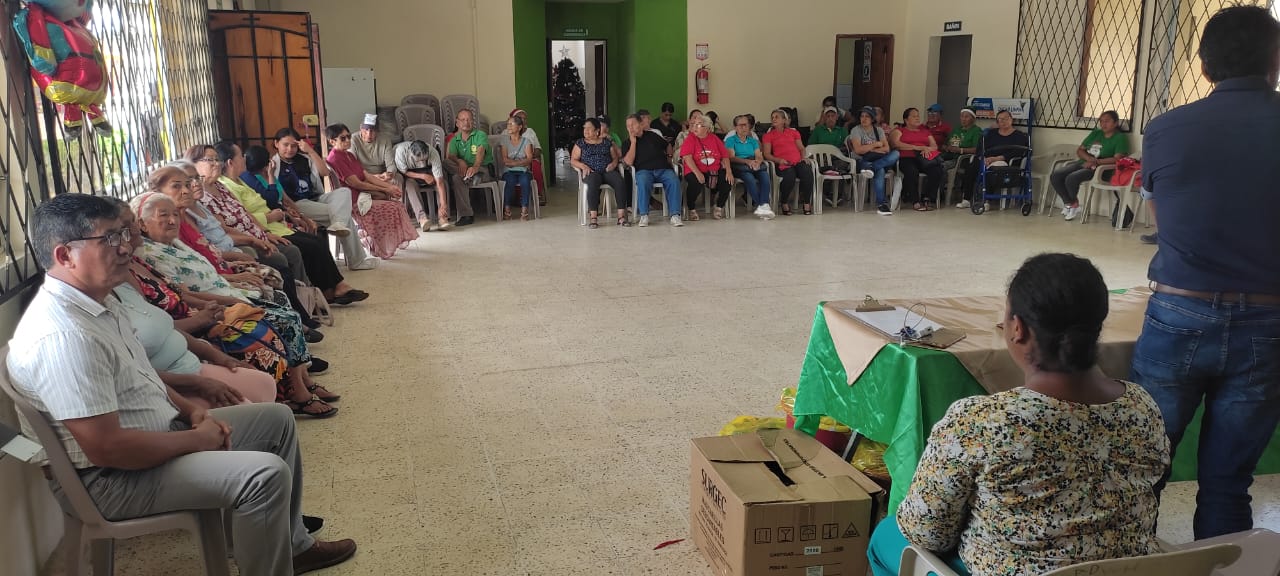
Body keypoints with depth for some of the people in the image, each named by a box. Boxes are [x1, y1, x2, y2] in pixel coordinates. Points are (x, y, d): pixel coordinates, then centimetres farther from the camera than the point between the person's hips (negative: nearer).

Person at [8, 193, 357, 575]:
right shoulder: (62, 335, -29)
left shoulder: (96, 300, 3)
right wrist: (196, 440, -17)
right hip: (115, 476, -11)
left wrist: (192, 411, 3)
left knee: (276, 419, 14)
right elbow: (107, 447, -30)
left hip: (157, 432, 11)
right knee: (266, 474, -25)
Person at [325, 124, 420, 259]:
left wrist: (389, 186, -3)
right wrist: (384, 190, -12)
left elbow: (367, 175, 10)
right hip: (352, 203, -10)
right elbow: (356, 184, -18)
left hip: (361, 194, 10)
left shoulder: (348, 155, 15)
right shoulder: (336, 158, -16)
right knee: (393, 208, -13)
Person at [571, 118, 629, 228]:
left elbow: (615, 157, 17)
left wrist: (613, 164, -7)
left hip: (607, 171, 2)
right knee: (593, 182, -40)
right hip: (591, 172, -2)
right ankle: (593, 217, -44)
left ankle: (621, 216, -33)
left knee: (620, 182, -31)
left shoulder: (607, 142, 19)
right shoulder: (580, 143, 15)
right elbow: (573, 161, 9)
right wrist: (583, 166, -11)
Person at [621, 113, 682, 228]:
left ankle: (675, 215, -30)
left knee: (674, 181, -30)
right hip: (644, 170, -1)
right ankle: (644, 216, -31)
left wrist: (669, 157, 17)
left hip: (663, 169, 1)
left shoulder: (653, 134, 13)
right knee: (643, 182, -37)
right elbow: (629, 162, -6)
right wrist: (633, 142, -5)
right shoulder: (627, 143, 11)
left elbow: (668, 145, 29)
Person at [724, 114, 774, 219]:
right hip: (738, 167, -4)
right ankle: (761, 205, -40)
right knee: (749, 178, -38)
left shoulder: (753, 141, 26)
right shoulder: (730, 140, 12)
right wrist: (747, 161, -20)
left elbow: (759, 156, 13)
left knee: (765, 175, -31)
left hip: (755, 166, 4)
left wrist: (757, 161, -13)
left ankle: (763, 205, -43)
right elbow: (732, 157, -3)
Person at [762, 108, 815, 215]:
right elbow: (767, 154, 5)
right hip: (783, 164, -3)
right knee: (790, 176, -36)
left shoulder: (793, 132, 24)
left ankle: (806, 203, -15)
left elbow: (801, 148, 25)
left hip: (798, 161, 3)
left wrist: (803, 158, 4)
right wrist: (778, 160, -12)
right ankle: (784, 203, -13)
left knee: (808, 173, -31)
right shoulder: (768, 135, 15)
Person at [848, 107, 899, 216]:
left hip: (881, 161, 4)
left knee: (895, 153, -26)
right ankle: (882, 203, -38)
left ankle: (871, 167, -35)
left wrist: (869, 149, -11)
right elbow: (858, 150, -13)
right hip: (862, 162, -4)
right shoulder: (856, 130, 1)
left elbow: (886, 148, 1)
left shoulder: (879, 130, 13)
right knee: (880, 171, -37)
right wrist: (875, 145, -5)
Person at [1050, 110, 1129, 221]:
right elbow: (1079, 150, 13)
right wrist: (1090, 158, -8)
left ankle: (1073, 204, -3)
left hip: (1100, 168, -7)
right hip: (1083, 163, 7)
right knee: (1055, 176, -16)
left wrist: (1096, 162, -21)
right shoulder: (1095, 133, 17)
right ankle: (1071, 204, -1)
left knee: (1071, 178, -32)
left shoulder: (1120, 137, -2)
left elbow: (1117, 159, -16)